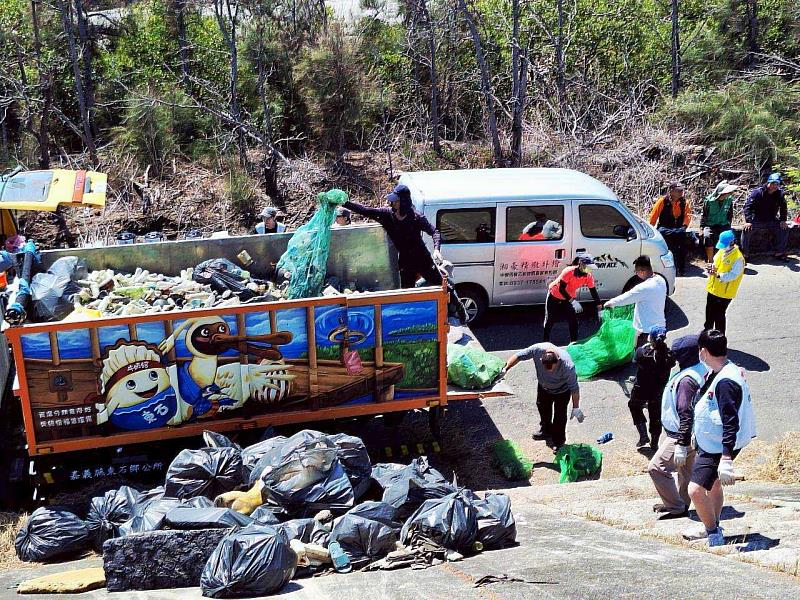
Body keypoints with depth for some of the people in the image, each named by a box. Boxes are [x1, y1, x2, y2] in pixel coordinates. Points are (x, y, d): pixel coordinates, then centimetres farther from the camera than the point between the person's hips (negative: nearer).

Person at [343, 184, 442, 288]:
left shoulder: (416, 217, -14)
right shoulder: (387, 214, -5)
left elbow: (434, 232, -12)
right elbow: (365, 210, -7)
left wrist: (436, 249, -28)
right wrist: (345, 203, -15)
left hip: (422, 260, -3)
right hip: (405, 262, 3)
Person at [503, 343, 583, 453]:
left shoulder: (567, 366, -43)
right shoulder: (537, 349, -39)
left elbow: (574, 388, -29)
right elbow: (519, 356, -22)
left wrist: (576, 408, -20)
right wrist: (505, 368, -28)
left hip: (562, 390, -5)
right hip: (543, 386, 5)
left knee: (560, 415, 3)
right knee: (543, 407, 24)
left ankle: (558, 441, 27)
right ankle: (546, 430, 51)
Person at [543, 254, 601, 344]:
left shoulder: (589, 277, -19)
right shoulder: (568, 272, -34)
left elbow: (594, 293, -12)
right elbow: (561, 289, -32)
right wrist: (573, 301, -39)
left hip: (569, 297, 4)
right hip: (554, 296, -4)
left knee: (573, 319, -5)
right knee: (550, 319, 3)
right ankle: (546, 342, 18)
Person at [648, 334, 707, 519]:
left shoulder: (687, 380, -28)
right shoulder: (702, 370, 3)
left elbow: (686, 414, -28)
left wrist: (681, 445, -25)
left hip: (680, 435, -10)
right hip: (691, 434, 10)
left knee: (657, 467, -4)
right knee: (685, 468, 21)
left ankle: (675, 507, 5)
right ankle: (682, 504, 36)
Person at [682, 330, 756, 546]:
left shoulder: (725, 382, -27)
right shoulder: (716, 373, 5)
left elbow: (731, 423, -30)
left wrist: (726, 459, -32)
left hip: (719, 447, -11)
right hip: (710, 443, 11)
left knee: (696, 490, -15)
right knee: (713, 484, 24)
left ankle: (714, 536, 1)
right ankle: (711, 528, 41)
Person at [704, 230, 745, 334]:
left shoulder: (738, 258, -21)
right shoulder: (721, 251, 3)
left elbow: (733, 274, -24)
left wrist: (719, 275, -35)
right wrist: (712, 267, -8)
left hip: (724, 293, -8)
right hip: (712, 289, 8)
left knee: (719, 316, 2)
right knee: (709, 312, 23)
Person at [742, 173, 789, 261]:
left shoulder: (780, 194, -2)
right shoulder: (757, 192, -16)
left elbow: (783, 207, 12)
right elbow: (748, 206, -20)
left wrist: (783, 220, -3)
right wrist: (748, 221, -32)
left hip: (771, 221, 4)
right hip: (756, 221, -4)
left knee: (784, 229, -12)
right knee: (746, 230, -29)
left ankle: (779, 253, 6)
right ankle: (745, 254, -16)